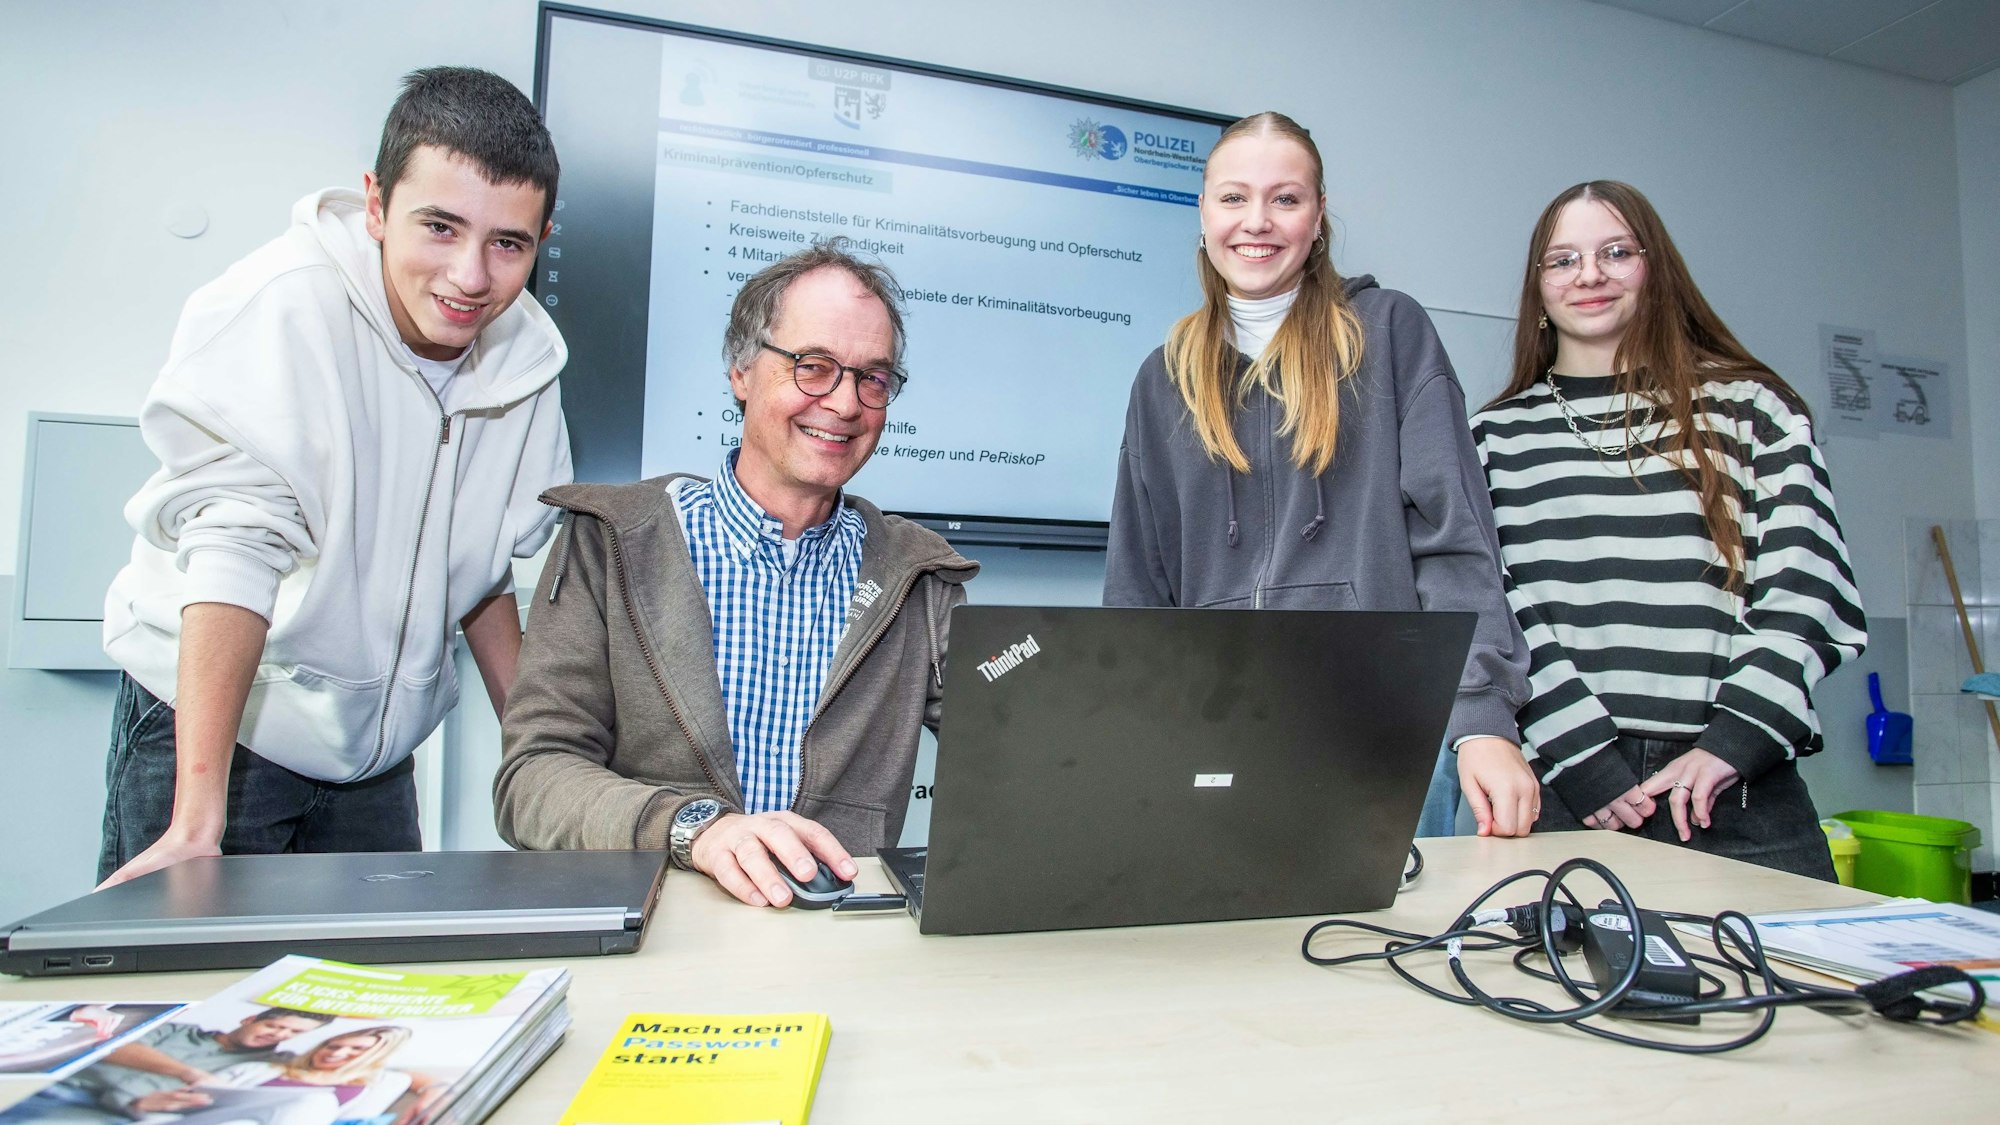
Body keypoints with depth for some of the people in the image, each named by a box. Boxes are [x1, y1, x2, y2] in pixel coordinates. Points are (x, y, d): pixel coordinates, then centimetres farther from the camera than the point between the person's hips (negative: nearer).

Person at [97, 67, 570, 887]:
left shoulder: (526, 357, -5)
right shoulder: (284, 305, -20)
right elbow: (236, 544, -27)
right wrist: (198, 825, -30)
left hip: (374, 750, 4)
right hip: (210, 727, -4)